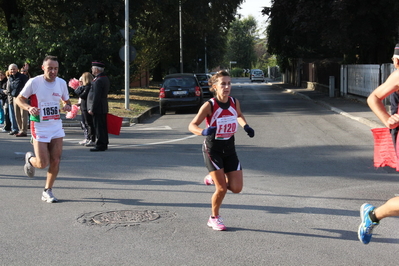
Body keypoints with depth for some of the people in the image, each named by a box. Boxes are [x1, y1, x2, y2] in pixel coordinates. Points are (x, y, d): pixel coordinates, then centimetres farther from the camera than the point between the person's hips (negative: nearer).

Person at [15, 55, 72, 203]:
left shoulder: (62, 83, 2)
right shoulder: (34, 82, -11)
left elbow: (66, 101, 17)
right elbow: (19, 99, -2)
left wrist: (67, 106, -7)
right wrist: (29, 108, -22)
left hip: (56, 126, 4)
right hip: (39, 127, -4)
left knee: (55, 161, 0)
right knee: (43, 163, -7)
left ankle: (48, 191, 17)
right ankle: (30, 159, 29)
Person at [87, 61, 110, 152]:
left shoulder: (98, 81, -18)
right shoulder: (105, 78, 13)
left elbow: (96, 96, -21)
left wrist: (92, 109, -18)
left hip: (98, 109, -10)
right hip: (103, 108, 10)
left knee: (99, 127, -5)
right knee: (102, 126, 15)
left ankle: (100, 145, -2)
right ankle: (104, 143, 22)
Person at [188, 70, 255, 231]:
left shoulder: (235, 102, -4)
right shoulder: (209, 106, -18)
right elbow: (192, 126, -15)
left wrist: (245, 126, -1)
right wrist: (203, 132, -36)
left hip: (229, 149, 5)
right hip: (212, 149, -5)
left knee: (236, 188, -2)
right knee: (222, 189, -9)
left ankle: (213, 179, 28)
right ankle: (214, 218, 17)